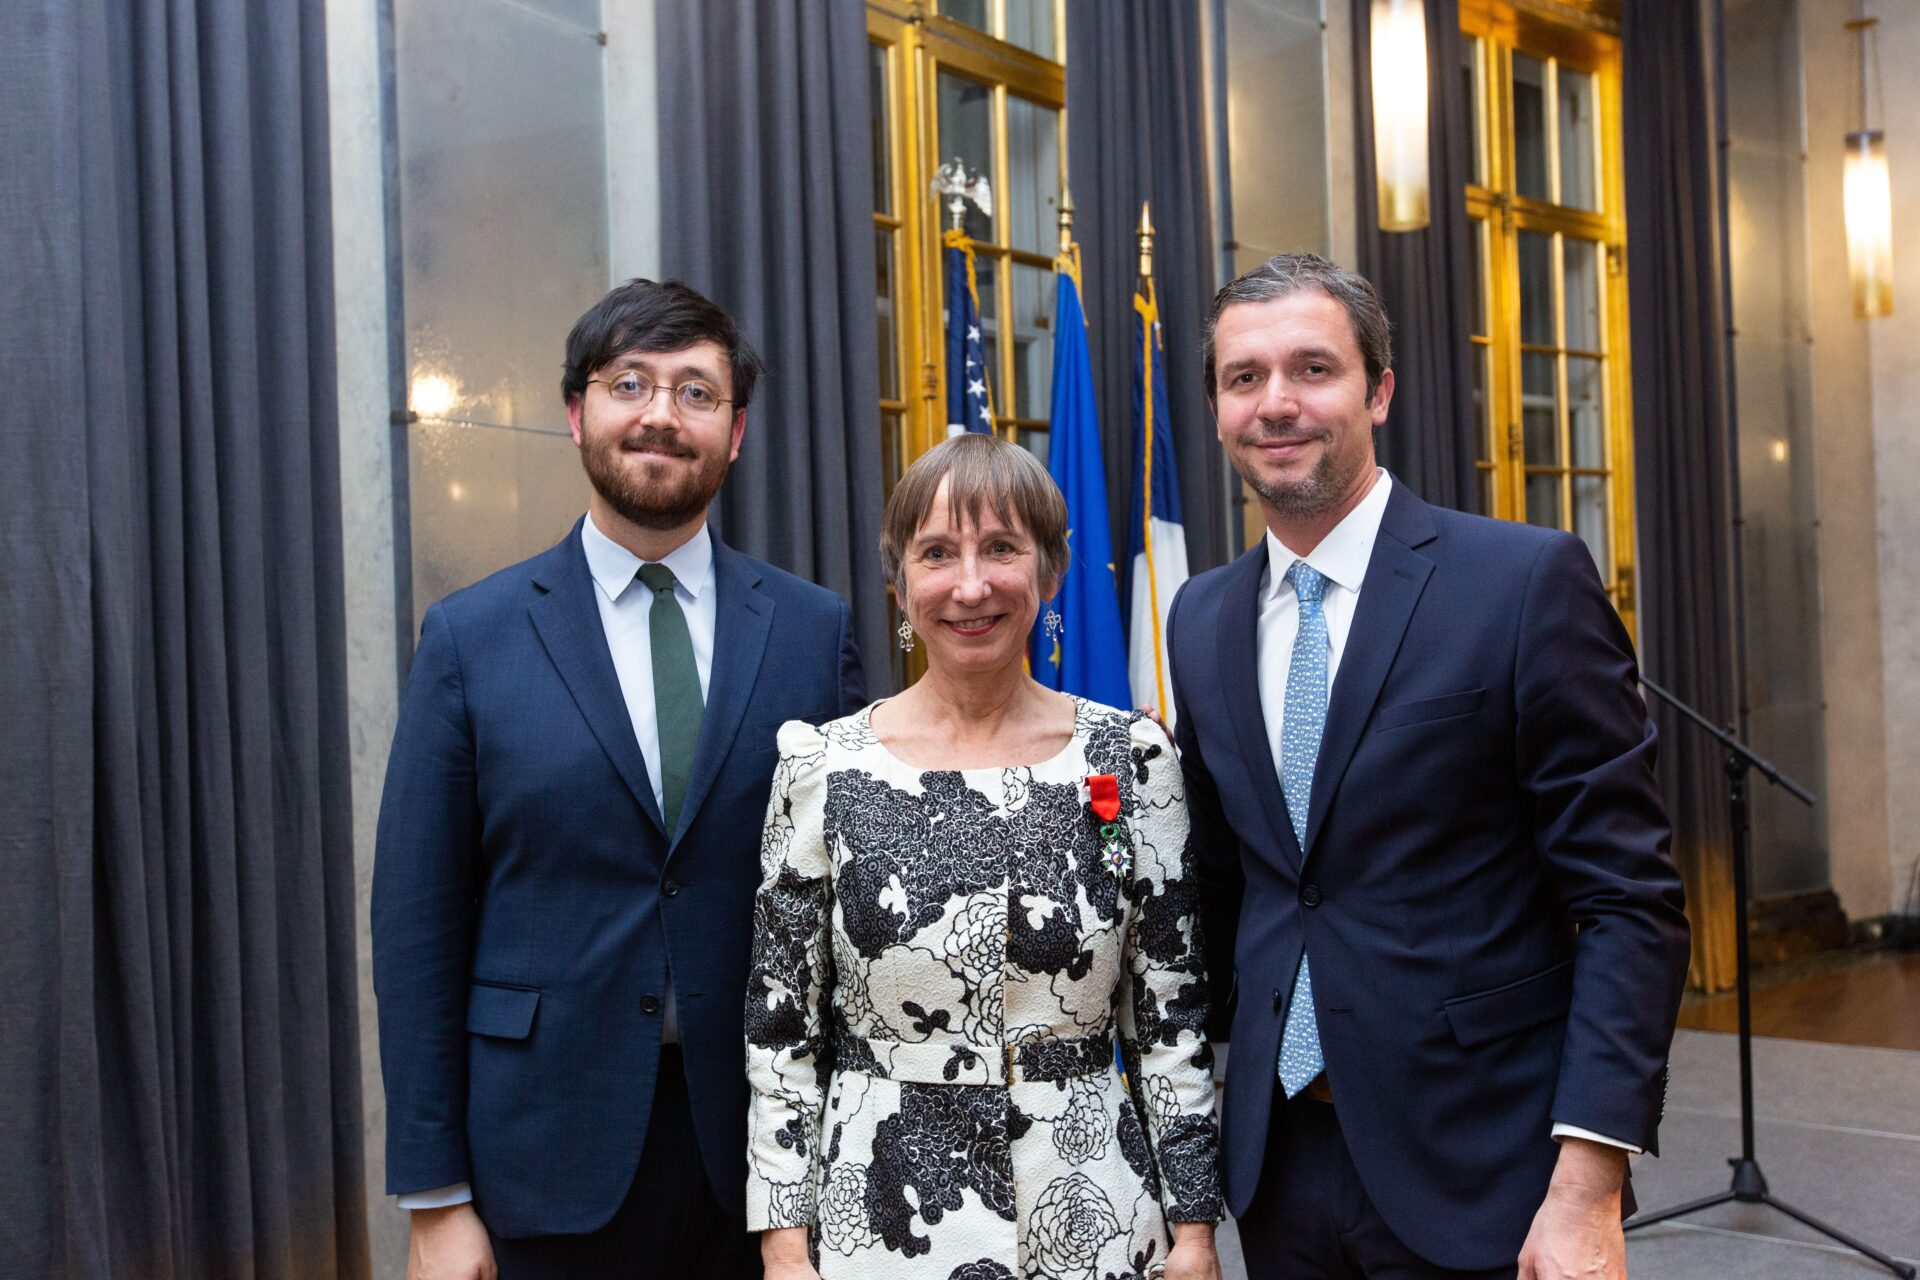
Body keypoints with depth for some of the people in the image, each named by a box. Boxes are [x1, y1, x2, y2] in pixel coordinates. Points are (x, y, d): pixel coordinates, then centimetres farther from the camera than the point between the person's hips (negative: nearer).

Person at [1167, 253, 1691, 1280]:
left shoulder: (1530, 581, -10)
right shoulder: (1202, 619, 6)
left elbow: (1628, 898, -12)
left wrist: (1589, 1186, -17)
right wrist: (1218, 1099, 9)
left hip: (1476, 1168, -4)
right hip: (1277, 1154, 5)